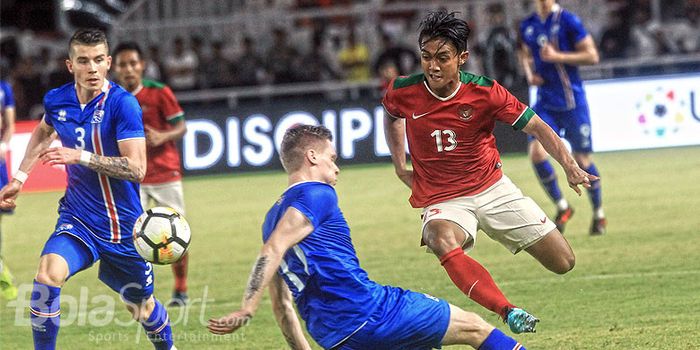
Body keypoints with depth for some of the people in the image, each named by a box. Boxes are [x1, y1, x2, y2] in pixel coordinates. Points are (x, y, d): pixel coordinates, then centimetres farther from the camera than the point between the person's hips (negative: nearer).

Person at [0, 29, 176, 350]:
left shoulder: (122, 103, -18)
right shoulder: (56, 100, -2)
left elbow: (136, 168, -24)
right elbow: (43, 132, 24)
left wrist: (81, 157, -30)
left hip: (123, 225, -2)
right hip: (77, 220, 3)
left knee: (142, 307, 15)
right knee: (47, 276, -27)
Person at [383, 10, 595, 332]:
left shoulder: (485, 92, -14)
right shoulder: (403, 92, -10)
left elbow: (536, 127, -12)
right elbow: (391, 115, 16)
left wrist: (569, 167, -26)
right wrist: (400, 166, 9)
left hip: (493, 188, 2)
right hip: (441, 200, -2)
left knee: (563, 263, 0)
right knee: (442, 242, -40)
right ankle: (508, 312, -46)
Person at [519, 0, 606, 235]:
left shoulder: (568, 21, -10)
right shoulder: (527, 26, 7)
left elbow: (592, 56, -11)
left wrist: (557, 56, -19)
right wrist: (529, 74, 4)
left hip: (571, 101, -4)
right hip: (545, 103, 4)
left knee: (582, 159, 3)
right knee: (536, 152, -12)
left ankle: (599, 214, 23)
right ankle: (562, 207, 7)